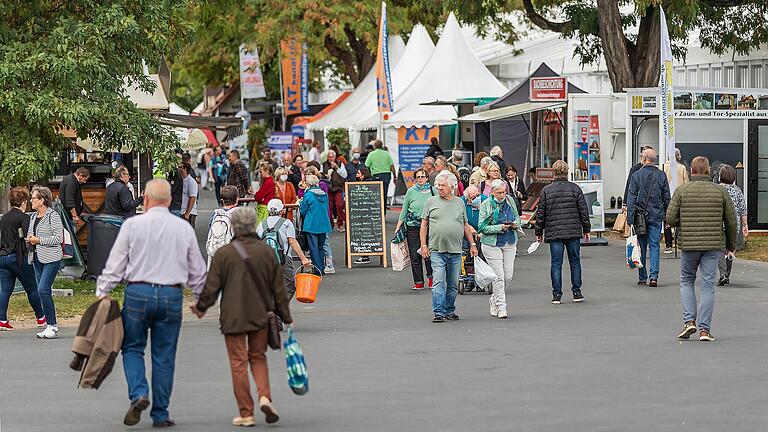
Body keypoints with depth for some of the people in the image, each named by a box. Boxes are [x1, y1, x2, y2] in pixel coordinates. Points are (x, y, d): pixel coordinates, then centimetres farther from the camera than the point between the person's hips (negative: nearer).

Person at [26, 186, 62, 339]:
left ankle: (52, 325, -11)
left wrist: (39, 240, -16)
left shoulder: (53, 216, -9)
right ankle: (49, 325, 12)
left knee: (43, 289, -17)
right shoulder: (33, 216, 15)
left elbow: (59, 238, -14)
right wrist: (29, 239, 5)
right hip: (37, 258, 8)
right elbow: (30, 234, 28)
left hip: (51, 258, -8)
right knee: (44, 292, 7)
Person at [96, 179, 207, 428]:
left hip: (138, 293, -2)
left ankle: (138, 393, -12)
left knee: (133, 348, 12)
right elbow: (197, 270, 11)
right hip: (172, 295, 2)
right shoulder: (184, 228, 5)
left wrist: (102, 292, 6)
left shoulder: (132, 225, -3)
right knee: (164, 356, 7)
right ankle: (160, 414, 11)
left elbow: (115, 264, -2)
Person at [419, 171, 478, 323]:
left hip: (455, 251, 3)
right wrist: (423, 245, -1)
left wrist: (472, 244, 14)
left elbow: (465, 225, 19)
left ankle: (449, 311, 18)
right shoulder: (431, 202, 6)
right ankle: (438, 313, -11)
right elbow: (424, 225, 7)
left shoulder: (459, 203, 12)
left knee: (453, 285, 7)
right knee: (439, 282, -10)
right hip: (436, 250, -3)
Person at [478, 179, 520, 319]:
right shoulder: (485, 205, -7)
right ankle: (501, 307, -3)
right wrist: (499, 228, -20)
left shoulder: (510, 201, 6)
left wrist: (515, 224, -5)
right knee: (498, 276, -9)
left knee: (508, 276, 4)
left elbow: (517, 217, 18)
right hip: (492, 244, -5)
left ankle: (494, 300, 27)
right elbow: (482, 227, -10)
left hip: (509, 243, 5)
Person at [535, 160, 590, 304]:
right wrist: (586, 229, 13)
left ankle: (557, 294, 0)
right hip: (573, 232, 1)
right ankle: (577, 292, 13)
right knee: (575, 261, 11)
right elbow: (584, 210, 3)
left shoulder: (546, 190, -1)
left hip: (554, 232, -1)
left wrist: (539, 232, 11)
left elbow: (540, 213, 2)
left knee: (556, 264, 2)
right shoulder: (575, 188, 0)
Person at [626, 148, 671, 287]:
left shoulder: (636, 175, -5)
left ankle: (642, 277, 11)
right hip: (656, 216, 1)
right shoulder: (661, 176, 2)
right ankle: (653, 276, -11)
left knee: (641, 248, 7)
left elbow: (631, 198, -6)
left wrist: (630, 219, -4)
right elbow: (667, 198, 6)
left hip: (640, 216, -1)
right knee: (654, 246, 2)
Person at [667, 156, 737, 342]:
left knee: (686, 281, 17)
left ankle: (689, 321, 2)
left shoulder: (681, 191, -2)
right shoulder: (720, 191, 2)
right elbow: (731, 221, 4)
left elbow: (670, 219, -6)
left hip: (689, 244, 0)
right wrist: (731, 245, 16)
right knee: (708, 286, 3)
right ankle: (704, 329, -2)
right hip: (713, 245, 0)